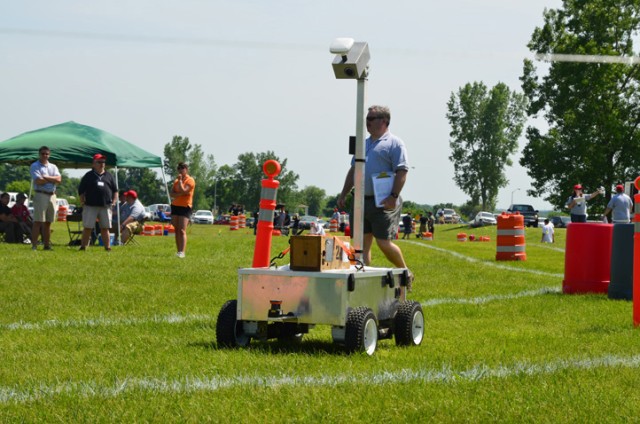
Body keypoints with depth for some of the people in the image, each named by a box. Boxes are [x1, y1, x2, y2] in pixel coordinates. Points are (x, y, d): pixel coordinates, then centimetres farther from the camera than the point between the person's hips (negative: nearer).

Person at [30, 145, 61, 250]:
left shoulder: (53, 167, 16)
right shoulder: (35, 166, -1)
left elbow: (59, 179, 0)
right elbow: (39, 181, -15)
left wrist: (46, 177, -9)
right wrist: (53, 180, -3)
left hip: (52, 196, 6)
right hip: (40, 195, -6)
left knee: (48, 222, 9)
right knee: (38, 222, -10)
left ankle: (47, 245, 13)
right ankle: (34, 245, -12)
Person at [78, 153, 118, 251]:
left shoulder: (109, 176, 14)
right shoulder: (89, 175, 6)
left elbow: (115, 190, 17)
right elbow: (81, 190, 6)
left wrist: (114, 201, 5)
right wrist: (82, 202, -3)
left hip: (105, 206, 2)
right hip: (90, 206, -2)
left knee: (105, 228, 4)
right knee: (87, 228, -2)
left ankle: (107, 247, 7)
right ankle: (83, 246, 3)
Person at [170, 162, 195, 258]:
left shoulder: (190, 180, -6)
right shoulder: (176, 181, 15)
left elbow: (183, 191, -19)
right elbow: (172, 194, 5)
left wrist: (180, 180, -11)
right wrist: (179, 194, -14)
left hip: (185, 207, -7)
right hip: (175, 206, 7)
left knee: (182, 231, -15)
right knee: (176, 230, 5)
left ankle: (182, 252, -21)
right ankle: (178, 251, 7)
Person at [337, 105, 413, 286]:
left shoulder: (394, 143, -4)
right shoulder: (364, 144, 21)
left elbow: (402, 171, -12)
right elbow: (353, 170, 25)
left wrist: (394, 196, -22)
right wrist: (343, 194, 18)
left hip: (383, 203, -7)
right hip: (362, 201, 7)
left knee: (384, 243, -8)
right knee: (362, 243, 3)